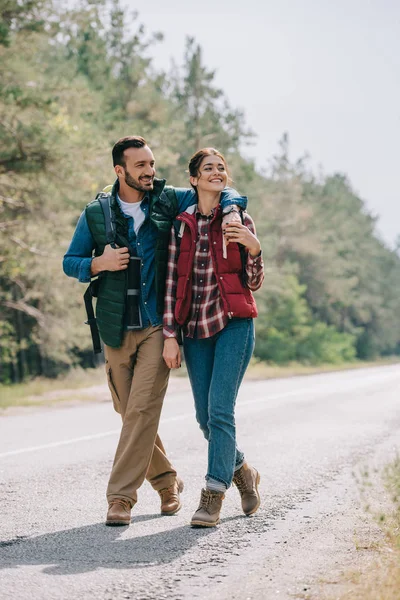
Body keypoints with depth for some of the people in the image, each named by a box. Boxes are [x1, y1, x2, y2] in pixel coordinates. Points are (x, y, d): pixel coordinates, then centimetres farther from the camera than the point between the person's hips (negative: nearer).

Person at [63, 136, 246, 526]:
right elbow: (70, 261, 8)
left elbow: (222, 193, 12)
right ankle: (166, 480, 30)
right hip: (116, 328, 2)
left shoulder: (170, 201, 3)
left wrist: (231, 209, -10)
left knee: (142, 410, -13)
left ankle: (121, 496, -11)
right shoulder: (96, 213, 4)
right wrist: (99, 264, -11)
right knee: (128, 411, 10)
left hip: (157, 325, -2)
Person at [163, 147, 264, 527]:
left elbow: (254, 283, 5)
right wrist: (170, 335, 0)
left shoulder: (240, 221, 3)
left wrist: (254, 247, -13)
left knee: (220, 410, -13)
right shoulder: (182, 225, 7)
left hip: (234, 324, -3)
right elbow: (172, 282, 6)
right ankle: (242, 471, 31)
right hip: (196, 328, 3)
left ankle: (213, 496, -9)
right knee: (205, 416, 6)